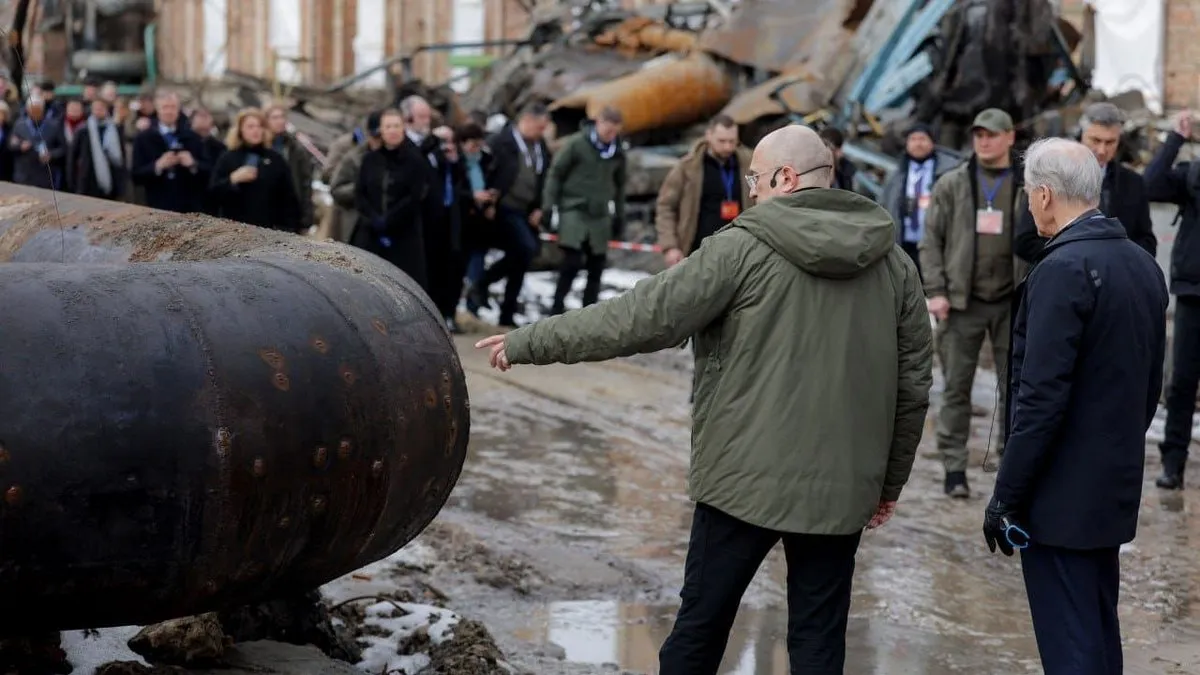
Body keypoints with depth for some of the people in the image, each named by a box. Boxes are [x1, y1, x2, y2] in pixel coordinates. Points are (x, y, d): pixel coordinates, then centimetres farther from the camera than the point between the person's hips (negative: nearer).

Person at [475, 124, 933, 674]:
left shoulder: (745, 248, -9)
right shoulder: (894, 261, 4)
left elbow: (641, 317, -12)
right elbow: (914, 382, 7)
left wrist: (527, 343, -4)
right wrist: (888, 481, 18)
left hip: (746, 477, -3)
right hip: (841, 486, 4)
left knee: (701, 623, 12)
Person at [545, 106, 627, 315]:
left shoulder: (618, 152, 7)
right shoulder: (576, 144, -7)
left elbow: (619, 185, 18)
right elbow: (555, 173, -4)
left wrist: (619, 215, 18)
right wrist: (548, 206, -8)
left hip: (600, 215, 5)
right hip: (574, 210, -5)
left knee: (597, 266, 4)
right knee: (572, 261, -13)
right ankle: (557, 308, -3)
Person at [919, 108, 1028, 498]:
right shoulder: (951, 185, 4)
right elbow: (931, 241, 4)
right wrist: (936, 291, -6)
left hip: (1012, 303, 0)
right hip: (963, 303, 0)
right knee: (957, 388, 2)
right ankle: (954, 468, 8)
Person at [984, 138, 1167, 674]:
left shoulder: (1064, 270, -18)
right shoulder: (1143, 265, 8)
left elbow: (1042, 399, -21)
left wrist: (1006, 498, -15)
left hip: (1062, 498, -9)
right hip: (1115, 489, 9)